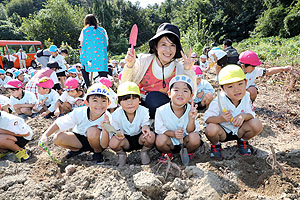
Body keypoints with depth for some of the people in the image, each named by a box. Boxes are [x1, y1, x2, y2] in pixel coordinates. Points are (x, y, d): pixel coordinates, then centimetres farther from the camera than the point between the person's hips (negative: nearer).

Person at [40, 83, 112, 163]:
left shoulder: (108, 118, -28)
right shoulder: (79, 112, -23)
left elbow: (104, 146, -29)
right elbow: (59, 123, -16)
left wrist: (105, 129, -47)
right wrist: (45, 135, -28)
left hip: (96, 141, -3)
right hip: (80, 139, 3)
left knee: (93, 130, -35)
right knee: (58, 138, -18)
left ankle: (98, 152, -6)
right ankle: (78, 149, 8)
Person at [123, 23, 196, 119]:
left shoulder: (179, 69, -10)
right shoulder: (144, 60, -10)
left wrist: (188, 71, -26)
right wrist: (129, 65, -25)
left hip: (160, 106, -1)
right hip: (138, 103, 1)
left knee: (154, 97, -32)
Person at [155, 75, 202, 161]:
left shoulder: (191, 110, -18)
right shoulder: (161, 111, -21)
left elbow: (190, 131, -15)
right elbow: (159, 129, -11)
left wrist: (191, 119, -35)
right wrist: (173, 133, -29)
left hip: (185, 139, 1)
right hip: (170, 140, 0)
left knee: (195, 137, -28)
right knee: (160, 139, -29)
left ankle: (189, 152, 7)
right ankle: (167, 153, 7)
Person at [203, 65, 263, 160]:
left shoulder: (246, 97, -11)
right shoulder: (218, 101, -25)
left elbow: (251, 114, -7)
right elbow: (207, 118, -24)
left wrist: (244, 116, -31)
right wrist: (220, 119, -44)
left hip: (239, 130, 4)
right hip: (222, 132, -4)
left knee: (257, 124, -22)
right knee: (211, 129, -36)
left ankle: (243, 141, 12)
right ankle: (215, 144, 3)